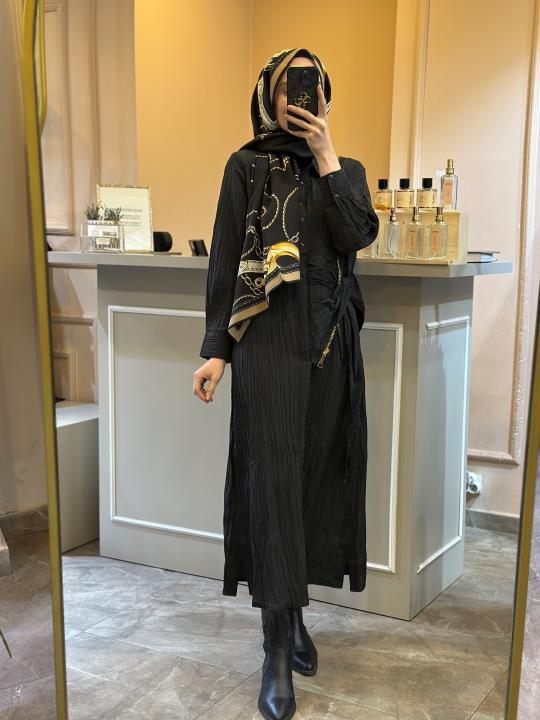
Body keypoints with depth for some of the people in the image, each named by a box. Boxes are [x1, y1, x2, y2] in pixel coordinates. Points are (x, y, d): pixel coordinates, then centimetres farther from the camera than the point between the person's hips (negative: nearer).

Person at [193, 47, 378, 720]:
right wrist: (215, 350, -5)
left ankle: (293, 612, 23)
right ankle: (278, 652, -2)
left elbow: (356, 236, -5)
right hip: (268, 335, -3)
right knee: (275, 477, -8)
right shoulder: (246, 167, 6)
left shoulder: (346, 170, 15)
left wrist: (326, 156, -6)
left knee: (314, 474, 6)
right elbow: (224, 261, 1)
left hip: (330, 338, 4)